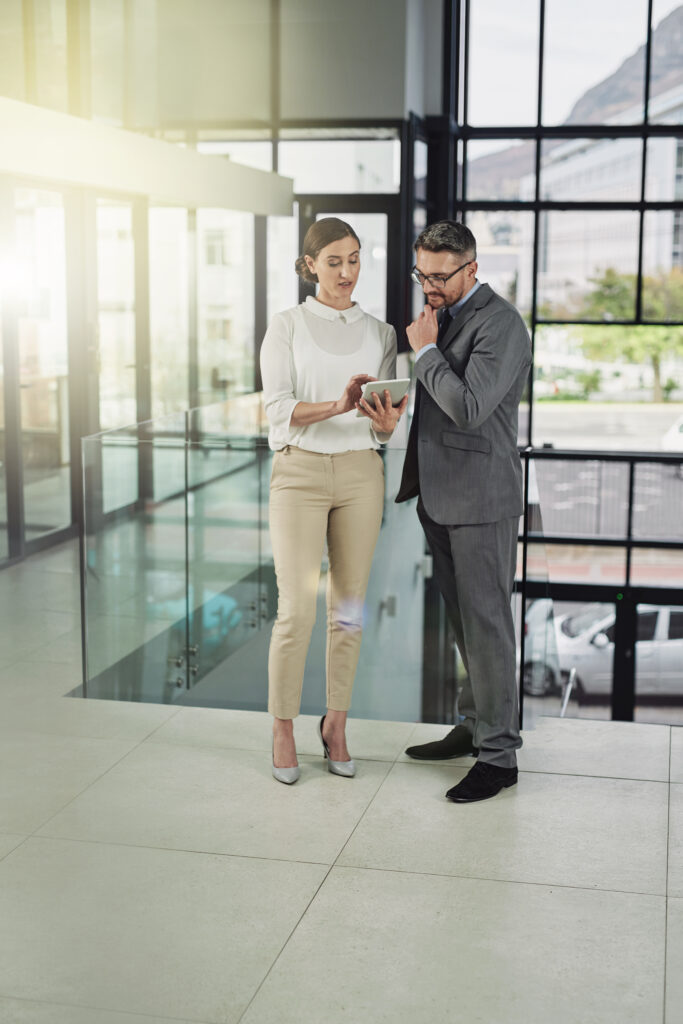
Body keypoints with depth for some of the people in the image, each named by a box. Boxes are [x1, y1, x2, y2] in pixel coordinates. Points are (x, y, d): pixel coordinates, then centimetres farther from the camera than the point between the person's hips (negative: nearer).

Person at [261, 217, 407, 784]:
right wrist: (337, 406, -28)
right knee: (297, 610, -7)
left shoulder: (380, 332, 9)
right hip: (299, 471, -3)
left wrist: (386, 422, -20)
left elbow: (386, 417, 5)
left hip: (360, 473, 3)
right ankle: (283, 730, 9)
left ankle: (336, 724, 21)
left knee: (349, 606, 6)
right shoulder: (286, 326, 1)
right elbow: (278, 408, -10)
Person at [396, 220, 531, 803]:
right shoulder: (442, 315, 14)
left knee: (487, 622, -4)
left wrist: (424, 350, -15)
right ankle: (474, 726, 28)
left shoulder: (500, 324, -14)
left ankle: (499, 755, 5)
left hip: (480, 500, -9)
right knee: (463, 619, 16)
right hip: (440, 495, 9)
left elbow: (469, 409, -25)